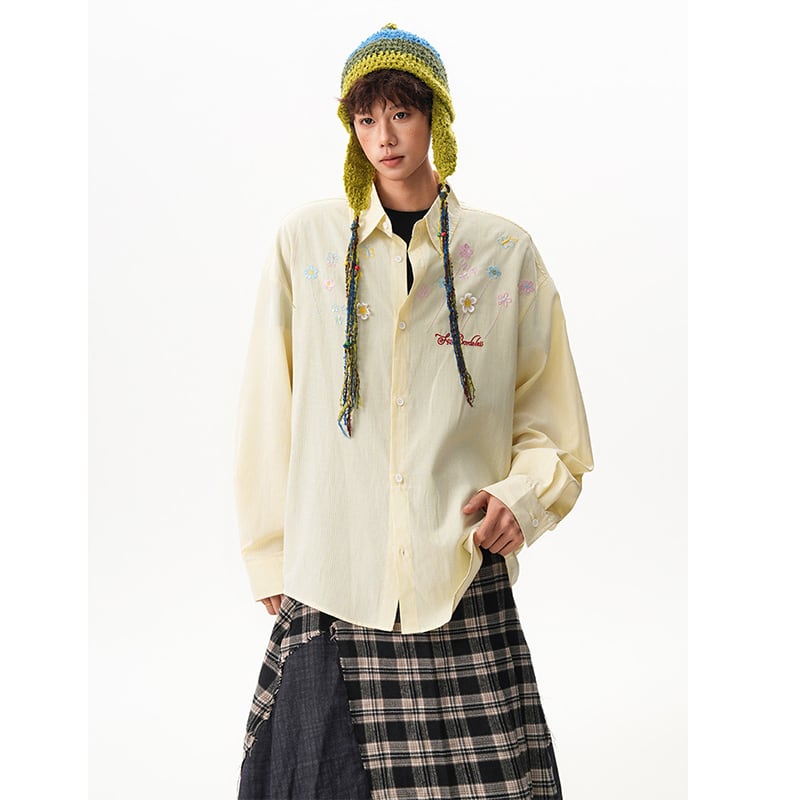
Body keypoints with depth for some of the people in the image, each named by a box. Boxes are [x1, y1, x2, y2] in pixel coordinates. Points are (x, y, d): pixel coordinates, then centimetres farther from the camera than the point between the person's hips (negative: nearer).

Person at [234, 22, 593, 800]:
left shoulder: (506, 253, 6)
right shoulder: (306, 240, 4)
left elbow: (553, 428, 12)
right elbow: (265, 416, 8)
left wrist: (521, 495, -7)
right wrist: (271, 560, 9)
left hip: (466, 584, 0)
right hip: (332, 583, 0)